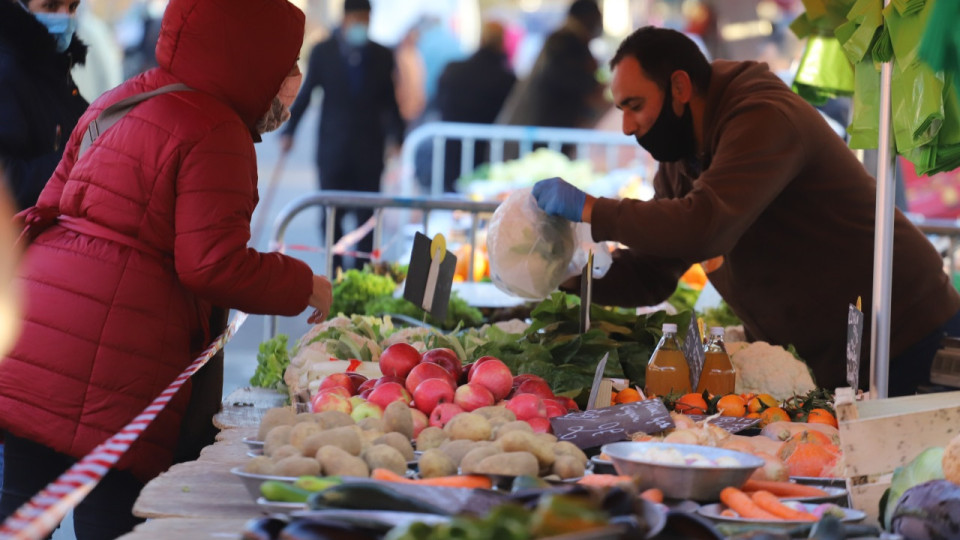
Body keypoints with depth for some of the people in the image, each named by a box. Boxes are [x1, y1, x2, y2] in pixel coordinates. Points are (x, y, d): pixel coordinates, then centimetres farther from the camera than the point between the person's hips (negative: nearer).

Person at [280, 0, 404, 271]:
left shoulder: (382, 56, 5)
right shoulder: (323, 52, 3)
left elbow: (389, 101, 11)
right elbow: (305, 93, 6)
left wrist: (398, 138, 7)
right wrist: (289, 131, 1)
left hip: (369, 150, 0)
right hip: (333, 148, 0)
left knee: (366, 215, 0)